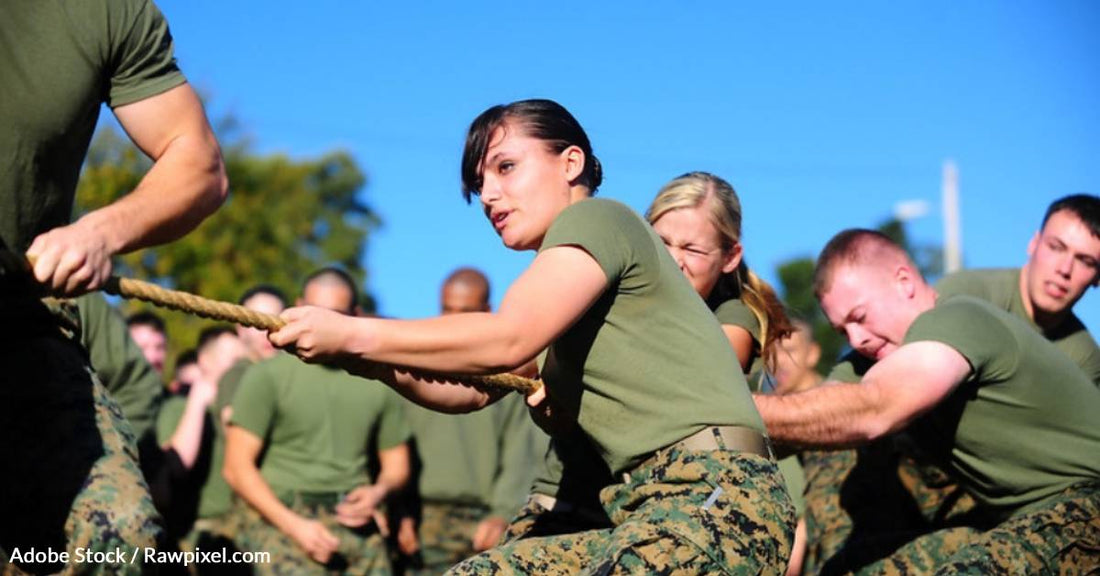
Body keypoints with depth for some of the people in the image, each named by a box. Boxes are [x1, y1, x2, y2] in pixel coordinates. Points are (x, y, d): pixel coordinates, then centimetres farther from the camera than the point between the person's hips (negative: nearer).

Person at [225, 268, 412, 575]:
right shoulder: (268, 376, 1)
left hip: (355, 524, 4)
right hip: (281, 521, -4)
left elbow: (396, 462, 20)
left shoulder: (377, 382, 12)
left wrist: (379, 491, -3)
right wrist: (294, 525, -13)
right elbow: (237, 467, -3)